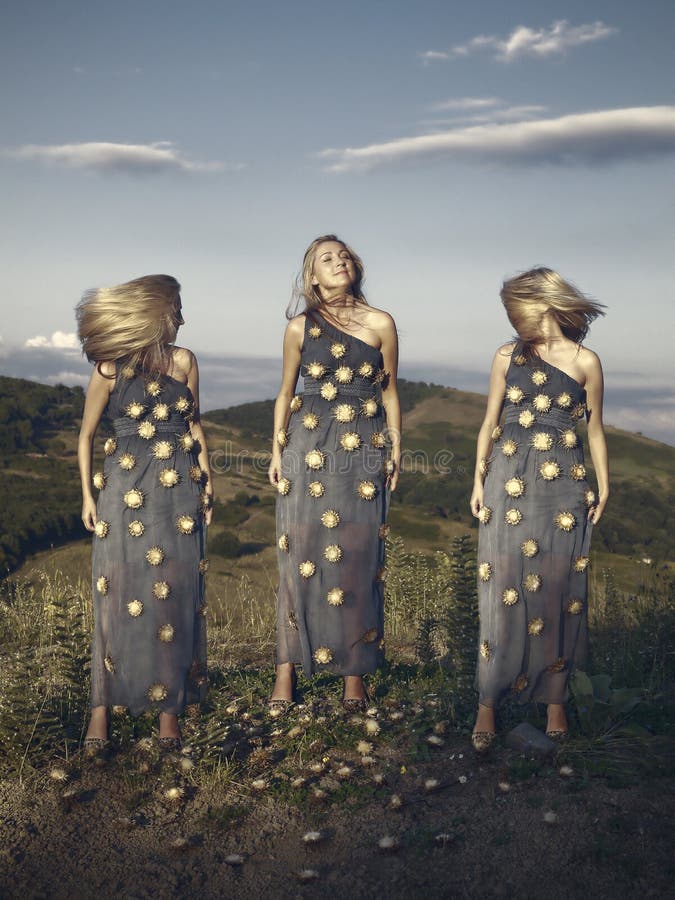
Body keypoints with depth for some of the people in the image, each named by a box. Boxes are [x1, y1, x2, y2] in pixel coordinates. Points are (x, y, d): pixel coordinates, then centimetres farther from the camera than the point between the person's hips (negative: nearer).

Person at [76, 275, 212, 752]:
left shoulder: (184, 362, 3)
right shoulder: (109, 369, -4)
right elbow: (86, 435, 4)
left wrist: (207, 479, 7)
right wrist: (87, 494, 0)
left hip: (178, 492, 2)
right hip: (124, 490, -2)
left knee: (175, 595, 1)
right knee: (117, 595, -2)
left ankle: (169, 704, 9)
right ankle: (102, 706, 6)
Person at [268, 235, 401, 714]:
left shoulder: (381, 324, 4)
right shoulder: (300, 328, 5)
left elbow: (389, 391, 9)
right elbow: (286, 393, 12)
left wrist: (396, 450, 7)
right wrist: (277, 450, 7)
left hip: (364, 450, 0)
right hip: (308, 447, 0)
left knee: (358, 559, 1)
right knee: (301, 557, 2)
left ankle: (355, 671, 11)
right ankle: (288, 668, 10)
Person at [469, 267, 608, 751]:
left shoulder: (586, 361, 1)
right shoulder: (507, 356, 5)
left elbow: (596, 430, 8)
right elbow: (489, 424, 9)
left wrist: (603, 488, 8)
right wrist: (478, 480, 5)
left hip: (564, 491, -1)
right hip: (509, 485, 1)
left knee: (559, 593, 4)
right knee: (504, 591, 1)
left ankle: (555, 701, 16)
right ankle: (488, 706, 7)